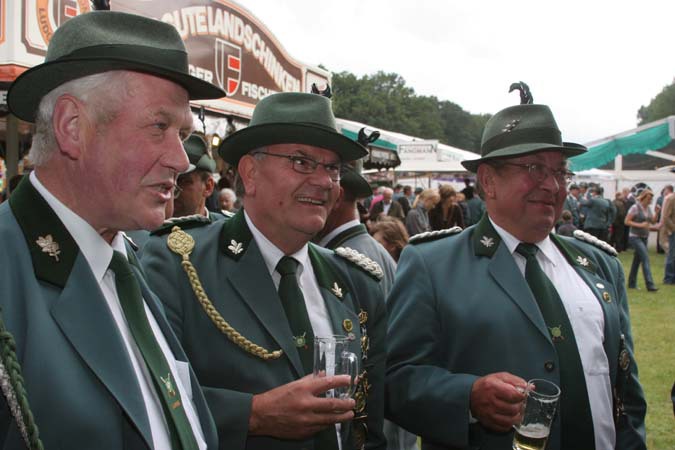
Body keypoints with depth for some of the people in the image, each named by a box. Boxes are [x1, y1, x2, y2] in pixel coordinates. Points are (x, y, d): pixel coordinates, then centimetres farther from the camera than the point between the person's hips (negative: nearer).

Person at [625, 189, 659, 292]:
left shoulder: (648, 209, 10)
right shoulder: (635, 207, -11)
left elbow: (653, 221, 11)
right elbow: (627, 222, -13)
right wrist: (640, 225, -21)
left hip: (644, 237, 8)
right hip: (635, 237, -7)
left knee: (637, 260, 12)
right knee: (645, 258, -17)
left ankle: (632, 284, 21)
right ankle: (650, 285, -21)